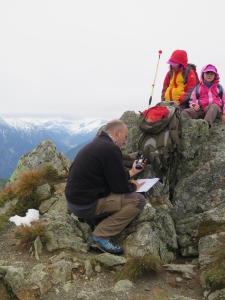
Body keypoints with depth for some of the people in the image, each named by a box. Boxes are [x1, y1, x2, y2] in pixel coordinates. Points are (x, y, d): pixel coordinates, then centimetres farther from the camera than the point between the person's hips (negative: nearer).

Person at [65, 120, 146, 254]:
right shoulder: (111, 149, -18)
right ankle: (101, 235, -9)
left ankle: (90, 218, 13)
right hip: (86, 205, -10)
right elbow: (120, 186, -14)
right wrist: (133, 186, 6)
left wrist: (131, 172, 28)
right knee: (138, 200, -12)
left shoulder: (97, 143, 12)